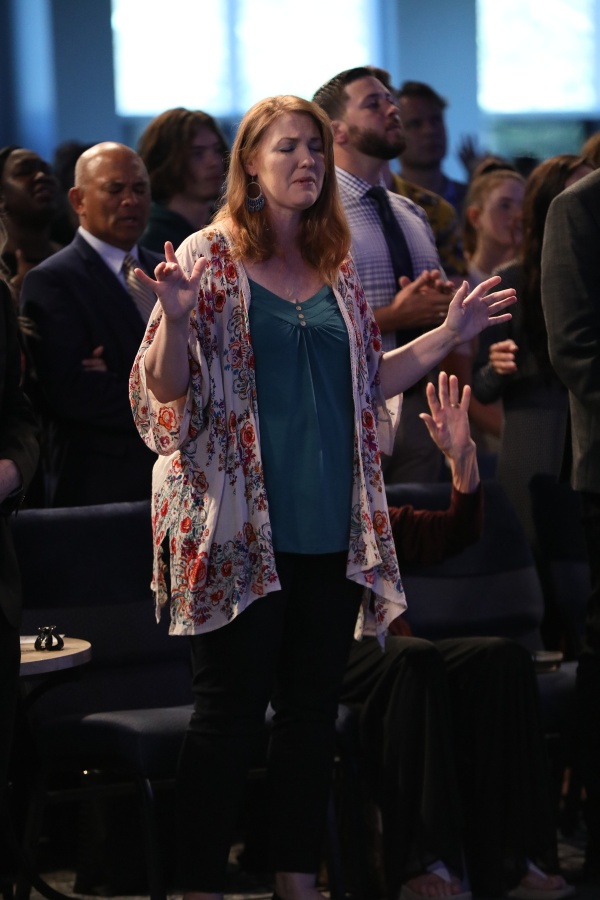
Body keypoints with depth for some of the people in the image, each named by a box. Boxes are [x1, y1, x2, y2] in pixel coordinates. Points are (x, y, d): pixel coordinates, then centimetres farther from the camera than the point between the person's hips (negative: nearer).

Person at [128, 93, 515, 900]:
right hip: (239, 530, -5)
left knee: (313, 708, 9)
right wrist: (177, 317, -26)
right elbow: (167, 390, -8)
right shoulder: (211, 256, -4)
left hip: (331, 528, 5)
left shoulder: (335, 266, 12)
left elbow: (368, 382, 18)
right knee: (231, 711, -3)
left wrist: (450, 334, 12)